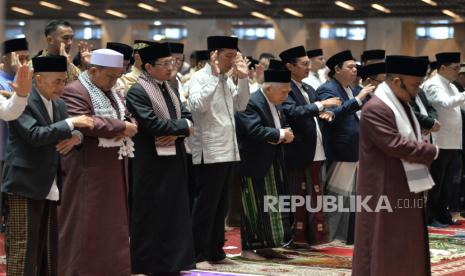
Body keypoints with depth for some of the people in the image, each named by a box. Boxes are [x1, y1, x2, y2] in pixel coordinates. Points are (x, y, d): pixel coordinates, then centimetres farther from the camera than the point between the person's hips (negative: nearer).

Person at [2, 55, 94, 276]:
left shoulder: (59, 105, 14)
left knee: (49, 252, 11)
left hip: (51, 189, 8)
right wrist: (71, 123, -24)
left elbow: (74, 131, 15)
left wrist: (75, 137, -9)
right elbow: (35, 135, -23)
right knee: (23, 250, -6)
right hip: (25, 188, -8)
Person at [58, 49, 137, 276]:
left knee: (113, 222, 12)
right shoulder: (74, 92, -12)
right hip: (89, 170, -9)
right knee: (86, 227, -4)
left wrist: (127, 128, -9)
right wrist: (119, 127, -19)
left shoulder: (112, 93, 17)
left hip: (114, 169, 9)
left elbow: (128, 120, 16)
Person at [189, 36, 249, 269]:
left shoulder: (226, 80, 14)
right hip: (208, 153, -8)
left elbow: (240, 105, 16)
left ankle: (215, 251, 21)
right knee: (205, 206, -3)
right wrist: (214, 76, -24)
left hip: (228, 151, 8)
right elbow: (198, 105, -27)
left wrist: (243, 78, 7)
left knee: (221, 206, 13)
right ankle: (199, 255, 3)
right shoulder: (200, 78, -10)